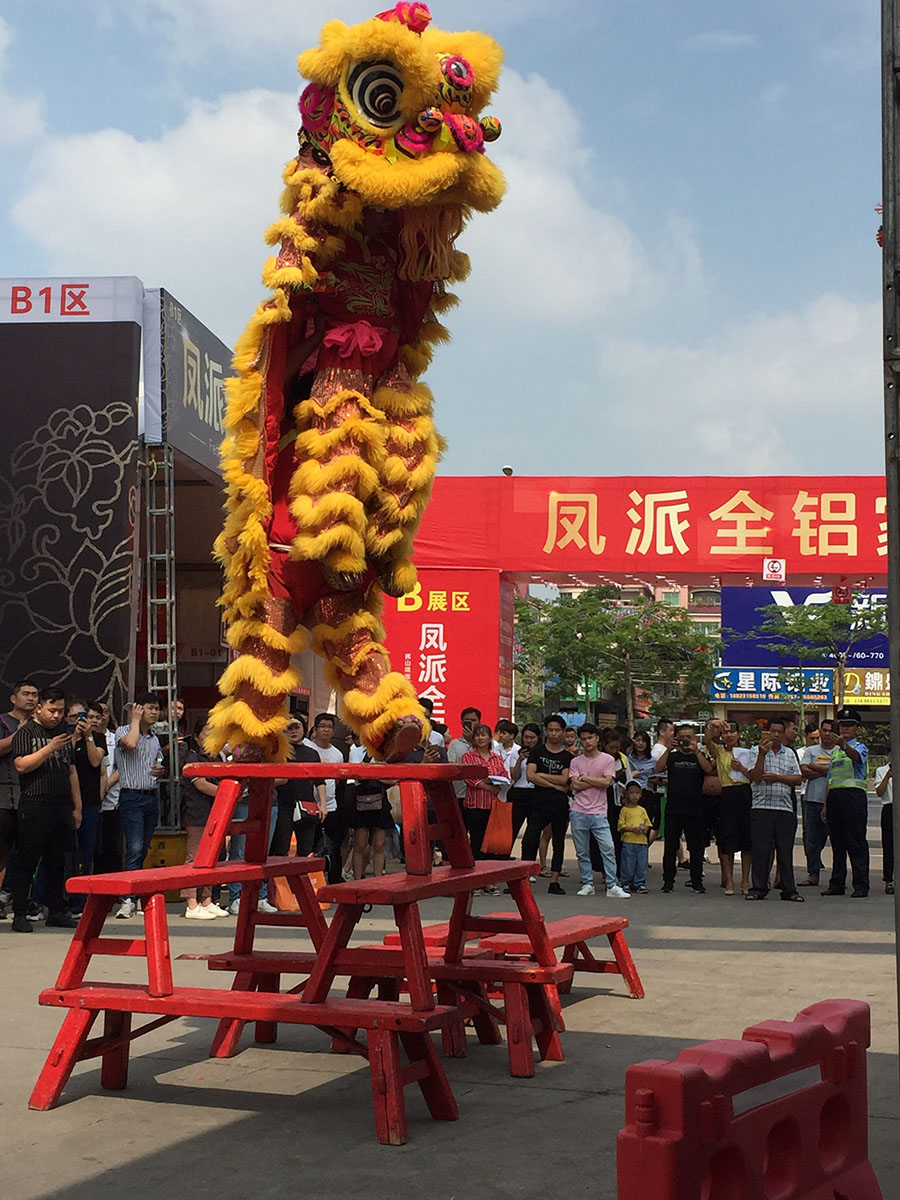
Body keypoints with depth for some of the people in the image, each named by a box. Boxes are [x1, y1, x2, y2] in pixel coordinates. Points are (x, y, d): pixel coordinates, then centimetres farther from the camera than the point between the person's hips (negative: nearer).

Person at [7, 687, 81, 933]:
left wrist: (77, 806, 17)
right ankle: (19, 915, 0)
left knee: (57, 862, 9)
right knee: (26, 862, -3)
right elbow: (21, 765, -15)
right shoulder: (26, 732, -2)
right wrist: (50, 748, -21)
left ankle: (56, 912, 15)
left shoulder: (63, 733, 17)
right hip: (34, 807, -6)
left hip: (62, 807, 6)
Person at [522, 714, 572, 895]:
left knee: (559, 843, 5)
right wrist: (555, 785, -7)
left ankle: (554, 881, 11)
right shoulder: (537, 751, 7)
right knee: (529, 840, -12)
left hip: (560, 804, 1)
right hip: (539, 802, -1)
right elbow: (530, 775, -4)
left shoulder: (567, 756, 8)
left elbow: (564, 779, -5)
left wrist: (542, 775, -5)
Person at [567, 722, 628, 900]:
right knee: (582, 852, 6)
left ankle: (612, 886, -6)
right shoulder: (576, 761, 8)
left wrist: (585, 778, -4)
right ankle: (587, 884, 15)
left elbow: (607, 782, -9)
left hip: (598, 813, -2)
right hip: (578, 812, 2)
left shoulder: (608, 759, 4)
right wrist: (597, 781, -7)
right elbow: (575, 785, -5)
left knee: (608, 848, -9)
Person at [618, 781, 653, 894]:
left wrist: (645, 829, -4)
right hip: (628, 842, -4)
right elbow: (621, 826, -4)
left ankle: (640, 883, 12)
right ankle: (626, 883, 10)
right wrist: (633, 829, -16)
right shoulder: (624, 810, 2)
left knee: (642, 864, 3)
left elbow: (648, 824, 18)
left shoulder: (642, 810, 14)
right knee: (628, 864, -2)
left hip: (642, 842, 4)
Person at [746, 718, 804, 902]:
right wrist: (762, 755, -14)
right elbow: (755, 777, -7)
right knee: (760, 849, -3)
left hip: (785, 807, 2)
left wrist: (777, 777, -4)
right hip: (761, 806, -2)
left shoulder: (789, 754, 15)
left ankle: (788, 889, 5)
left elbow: (798, 780, 8)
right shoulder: (757, 752, 6)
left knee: (785, 849, 1)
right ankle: (758, 888, 3)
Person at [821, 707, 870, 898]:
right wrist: (826, 805, 20)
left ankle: (861, 885, -5)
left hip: (854, 795, -7)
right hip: (834, 796, 7)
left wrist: (844, 745, -47)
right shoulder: (835, 751, 21)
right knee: (837, 841, 9)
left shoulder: (860, 747, 1)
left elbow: (855, 755, -26)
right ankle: (837, 884, 13)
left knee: (856, 842, -7)